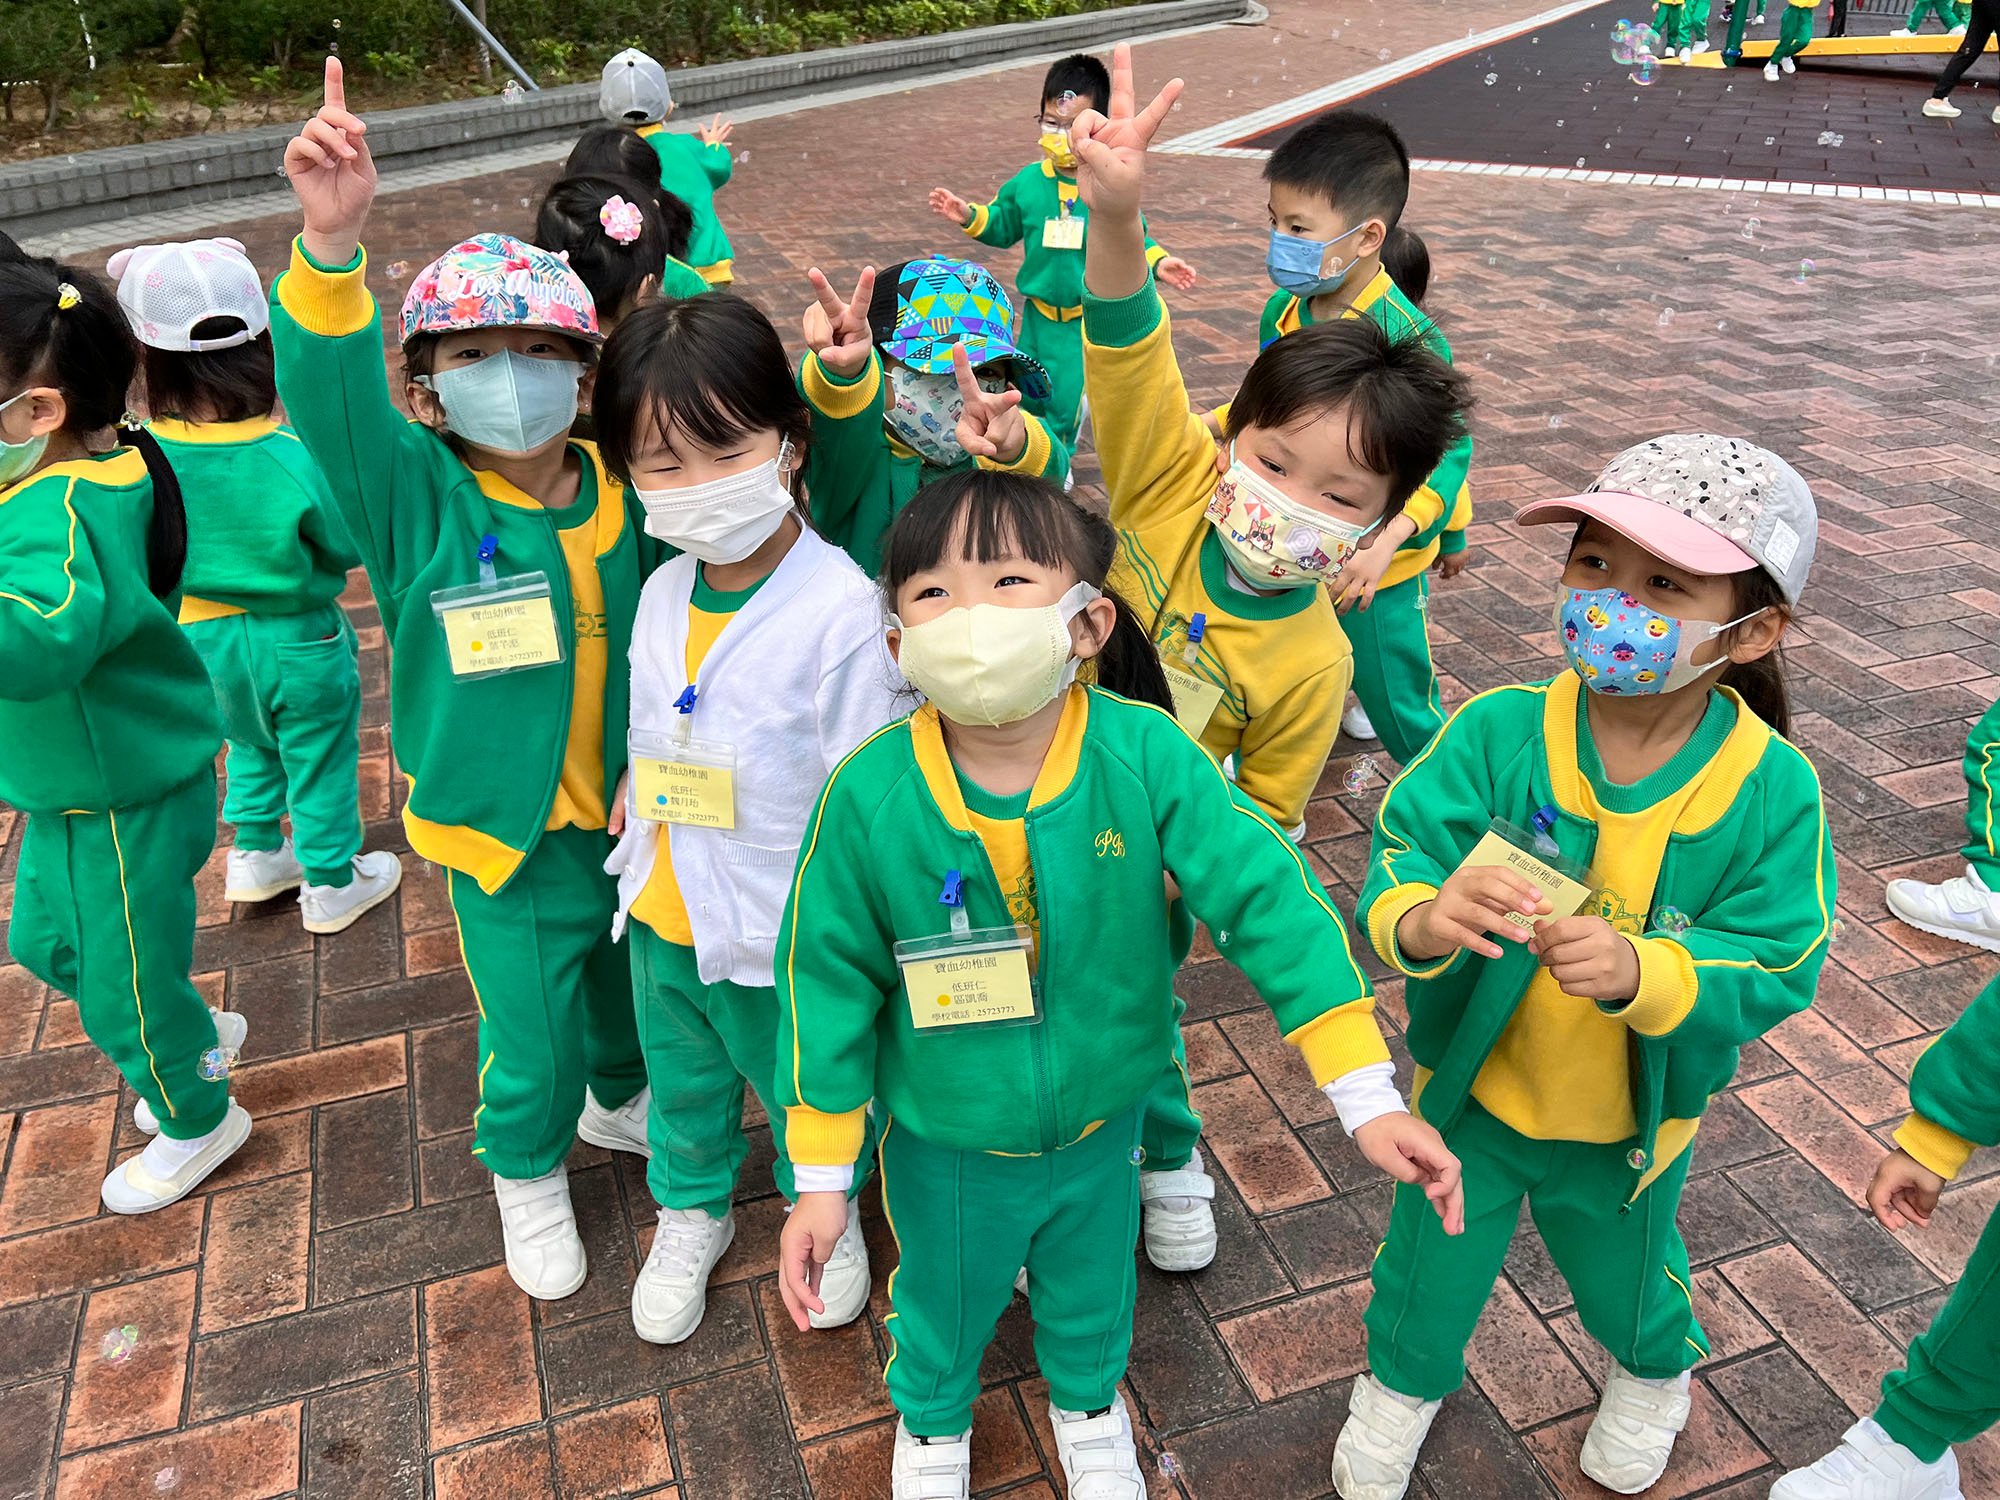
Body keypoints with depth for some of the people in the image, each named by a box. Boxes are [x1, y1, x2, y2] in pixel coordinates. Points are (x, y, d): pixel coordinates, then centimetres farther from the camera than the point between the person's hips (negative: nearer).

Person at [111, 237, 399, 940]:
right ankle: (332, 884, 31)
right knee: (321, 763, 16)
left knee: (251, 746, 30)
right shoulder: (295, 461, -29)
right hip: (297, 643, -4)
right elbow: (348, 547, -14)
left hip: (202, 638, 4)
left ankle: (255, 855, 44)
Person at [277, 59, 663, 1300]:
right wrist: (332, 243, -47)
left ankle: (619, 1103, 57)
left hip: (637, 817, 4)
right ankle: (527, 1175, 42)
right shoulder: (416, 497, -14)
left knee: (630, 997, 25)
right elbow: (330, 394, -31)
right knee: (531, 1044, 11)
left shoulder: (622, 496, -5)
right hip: (511, 841, -3)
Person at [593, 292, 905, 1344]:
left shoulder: (841, 608, -25)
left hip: (785, 937, -5)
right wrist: (635, 805, 11)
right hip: (664, 920, 6)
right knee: (683, 1085, 28)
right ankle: (691, 1211, 55)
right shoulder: (661, 594, -5)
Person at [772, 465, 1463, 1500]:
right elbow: (827, 980, -15)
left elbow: (1269, 900, -24)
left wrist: (1368, 1099, -24)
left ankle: (1090, 1406, 66)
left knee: (1093, 1288, 31)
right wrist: (821, 1178, -9)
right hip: (946, 1145, -1)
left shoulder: (1145, 756, -28)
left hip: (1100, 1126, 1)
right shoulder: (870, 795, -26)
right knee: (942, 1300, 28)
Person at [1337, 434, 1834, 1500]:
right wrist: (1420, 919, -49)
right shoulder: (1498, 733, -24)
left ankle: (1655, 1375, 66)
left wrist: (1641, 973, -40)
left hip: (1630, 1122, 1)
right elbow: (1394, 863, -26)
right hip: (1472, 1090, 0)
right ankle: (1403, 1380, 56)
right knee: (1431, 1262, 22)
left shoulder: (1773, 791, -21)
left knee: (1624, 1272, 30)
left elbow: (1772, 968, -22)